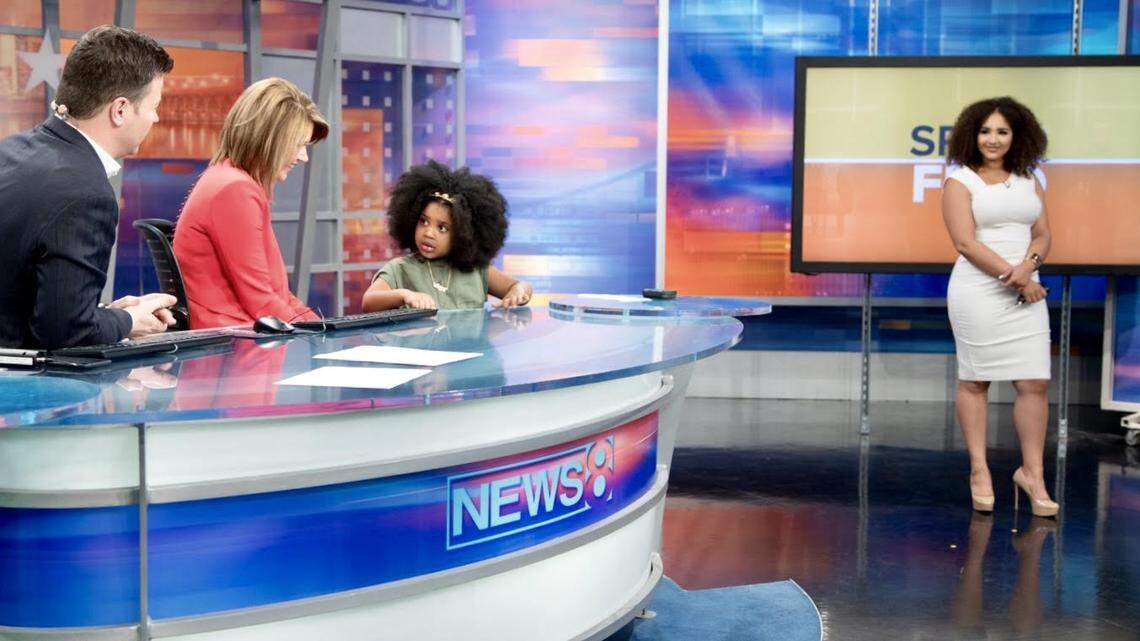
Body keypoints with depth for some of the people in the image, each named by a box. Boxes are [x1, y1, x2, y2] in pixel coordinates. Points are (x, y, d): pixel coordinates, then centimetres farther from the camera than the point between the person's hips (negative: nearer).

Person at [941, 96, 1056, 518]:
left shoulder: (1028, 182, 14)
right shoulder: (960, 182, -1)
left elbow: (1042, 234, 11)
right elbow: (966, 242, -11)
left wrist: (1028, 264, -12)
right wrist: (1015, 277, -14)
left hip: (1025, 291, 4)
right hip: (977, 290, -4)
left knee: (1034, 383, -1)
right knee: (975, 381, 3)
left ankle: (1032, 472, 6)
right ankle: (979, 470, 13)